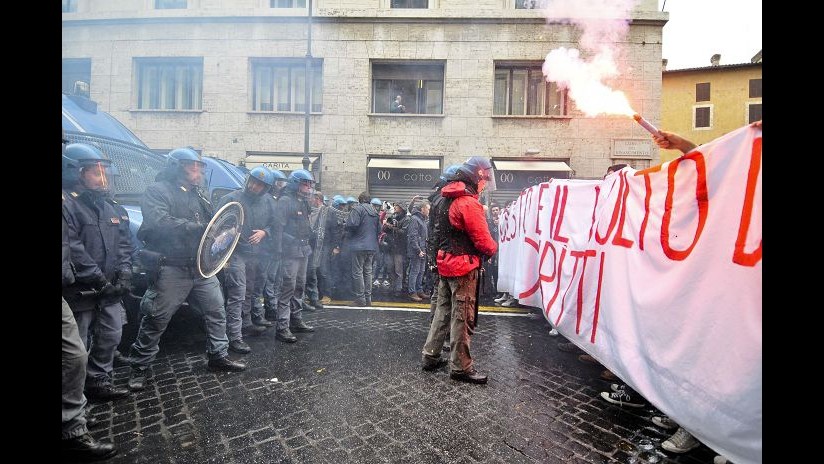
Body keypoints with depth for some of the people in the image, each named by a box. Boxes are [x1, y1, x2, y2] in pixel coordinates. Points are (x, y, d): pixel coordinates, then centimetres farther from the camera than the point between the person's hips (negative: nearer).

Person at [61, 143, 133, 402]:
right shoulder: (67, 203, -13)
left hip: (110, 290, 7)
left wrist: (124, 273, -1)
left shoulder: (106, 204, 13)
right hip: (80, 292, -7)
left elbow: (123, 241, 13)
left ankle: (99, 381, 29)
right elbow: (72, 250, -20)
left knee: (111, 337, 13)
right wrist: (99, 281, -19)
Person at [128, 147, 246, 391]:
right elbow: (158, 222, -23)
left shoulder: (197, 195, 18)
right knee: (156, 321, 1)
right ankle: (139, 368, 19)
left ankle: (218, 355, 24)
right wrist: (197, 227, -29)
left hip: (202, 267, 7)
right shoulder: (157, 191, -6)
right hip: (171, 269, -7)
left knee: (216, 310, 10)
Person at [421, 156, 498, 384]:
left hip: (445, 262, 9)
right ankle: (460, 367, 14)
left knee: (443, 311, 18)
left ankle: (429, 356, 27)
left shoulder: (448, 198, 11)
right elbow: (483, 239, -17)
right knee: (463, 317, 2)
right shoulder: (469, 202, -19)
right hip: (464, 266, -9)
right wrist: (493, 248, 2)